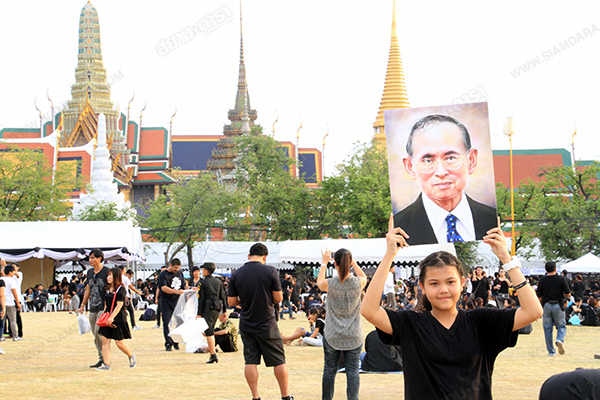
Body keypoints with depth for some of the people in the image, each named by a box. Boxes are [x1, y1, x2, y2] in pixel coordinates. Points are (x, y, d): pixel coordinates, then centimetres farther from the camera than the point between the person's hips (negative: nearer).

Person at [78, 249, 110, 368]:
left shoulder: (106, 272, -7)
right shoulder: (90, 272, 14)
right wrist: (82, 305, 20)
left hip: (103, 307, -7)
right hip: (92, 308, 7)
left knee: (98, 332, -16)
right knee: (96, 335, 7)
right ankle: (101, 359, 14)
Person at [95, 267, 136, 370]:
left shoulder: (121, 289, -11)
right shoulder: (108, 289, 13)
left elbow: (119, 305, -17)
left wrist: (112, 317, -23)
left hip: (118, 319, -8)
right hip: (108, 320, 8)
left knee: (119, 342, 0)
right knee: (105, 340, -2)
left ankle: (131, 356, 26)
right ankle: (106, 364, -1)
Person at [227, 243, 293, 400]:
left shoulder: (236, 274, -3)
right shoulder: (270, 271, -11)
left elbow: (231, 302, 0)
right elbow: (278, 298, -8)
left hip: (246, 325, 3)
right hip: (267, 325, -3)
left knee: (250, 362, 8)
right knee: (279, 361, 8)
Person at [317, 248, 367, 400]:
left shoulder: (329, 284, -13)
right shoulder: (358, 283, -11)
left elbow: (319, 282, 13)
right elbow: (364, 277, 16)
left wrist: (324, 263, 23)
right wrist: (353, 262, 18)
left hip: (332, 336, 0)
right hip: (354, 336, 0)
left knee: (329, 369, 10)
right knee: (352, 370, 3)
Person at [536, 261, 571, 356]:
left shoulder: (542, 280, -1)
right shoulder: (561, 279, -4)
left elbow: (539, 296, 2)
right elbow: (568, 294, -3)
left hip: (546, 306, 1)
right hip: (558, 305, -1)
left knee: (548, 329, 8)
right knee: (561, 326, 11)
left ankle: (551, 351, 10)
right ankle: (560, 340, -20)